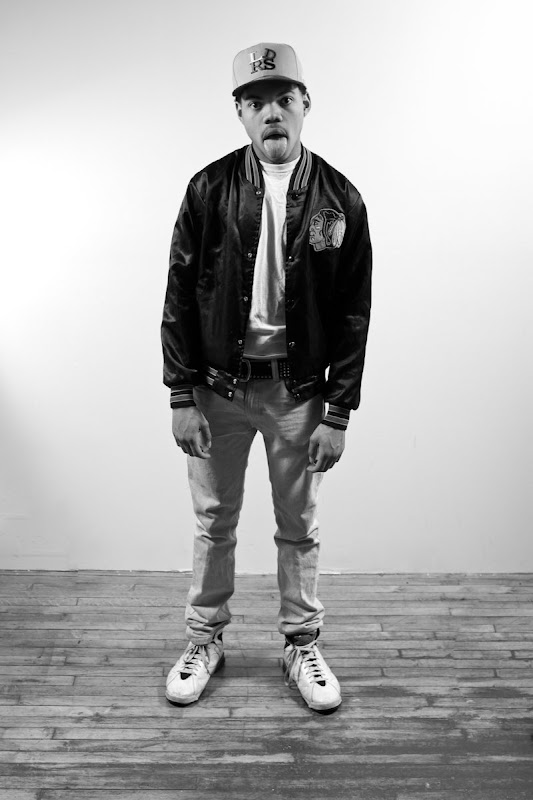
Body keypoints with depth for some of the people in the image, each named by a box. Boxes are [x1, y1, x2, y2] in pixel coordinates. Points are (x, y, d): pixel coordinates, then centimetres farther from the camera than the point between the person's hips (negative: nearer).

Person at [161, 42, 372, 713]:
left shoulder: (340, 199, -2)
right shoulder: (209, 190, -2)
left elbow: (353, 314, -2)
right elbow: (179, 298, -1)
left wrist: (337, 413, -6)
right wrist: (181, 396, -6)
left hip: (299, 391, 0)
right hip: (218, 387, 1)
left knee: (298, 528, 12)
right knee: (213, 521, 12)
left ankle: (301, 645, 31)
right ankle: (205, 639, 32)